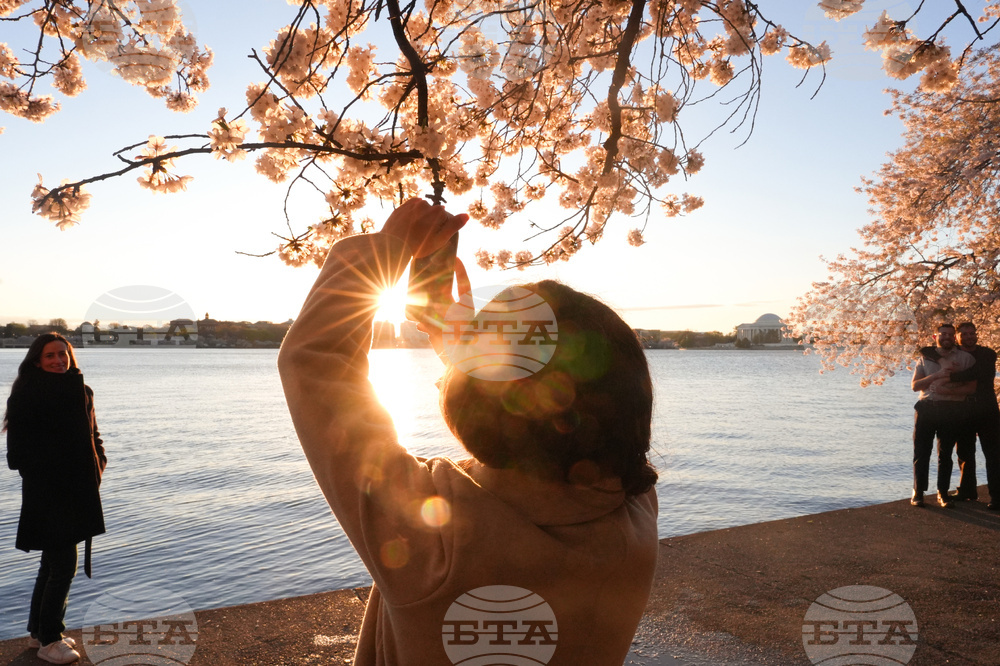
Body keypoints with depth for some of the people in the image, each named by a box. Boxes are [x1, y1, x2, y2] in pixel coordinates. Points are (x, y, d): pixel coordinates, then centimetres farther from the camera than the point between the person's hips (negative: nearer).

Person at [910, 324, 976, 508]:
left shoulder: (966, 358, 7)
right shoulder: (925, 358, 11)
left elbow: (971, 387, -1)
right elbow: (914, 385, 4)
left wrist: (947, 391, -17)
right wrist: (937, 375, -11)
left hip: (952, 410, 0)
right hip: (926, 408, 1)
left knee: (945, 453, 7)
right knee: (921, 451, 0)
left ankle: (943, 493, 16)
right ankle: (918, 492, 8)